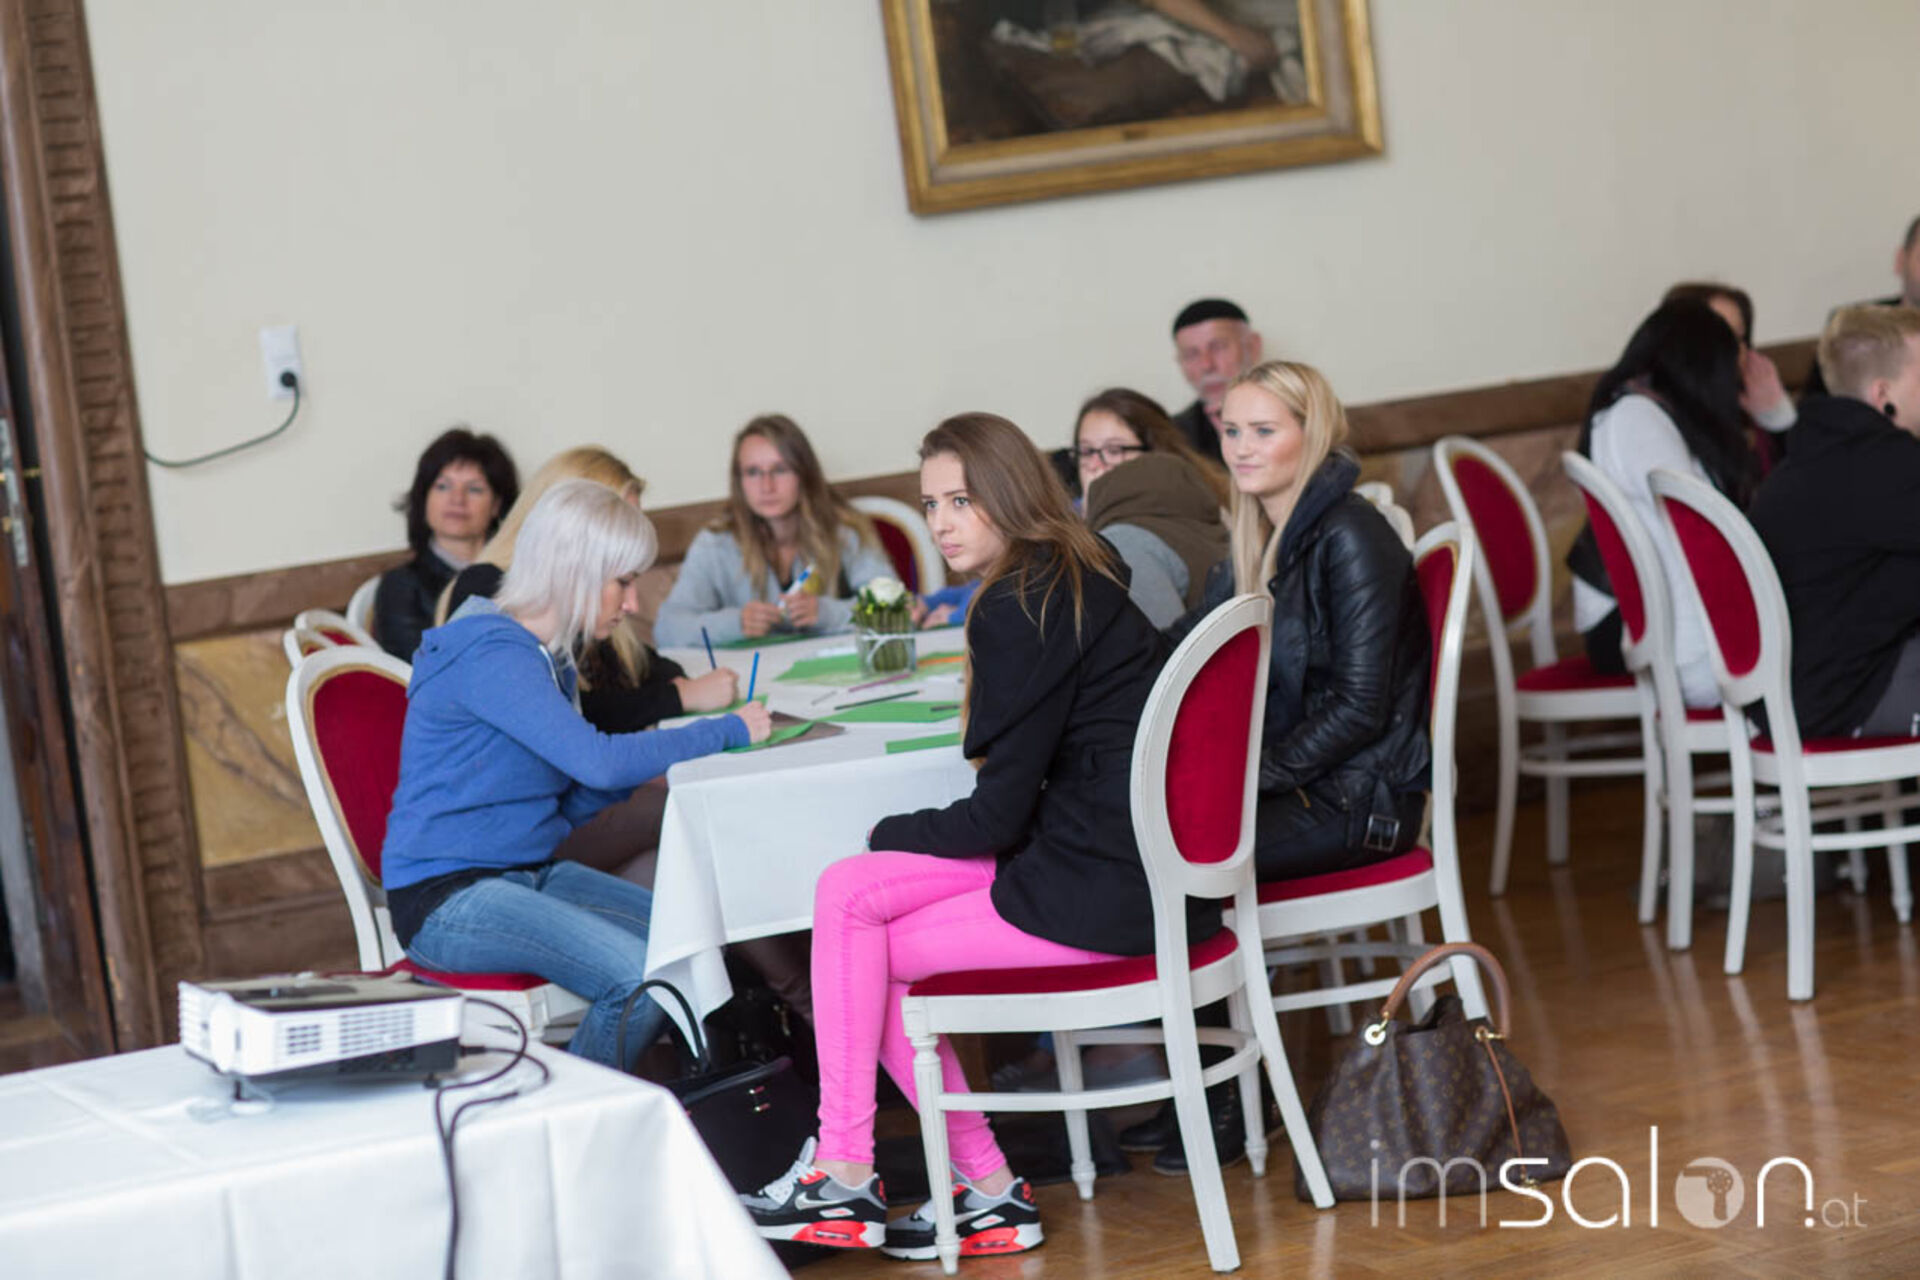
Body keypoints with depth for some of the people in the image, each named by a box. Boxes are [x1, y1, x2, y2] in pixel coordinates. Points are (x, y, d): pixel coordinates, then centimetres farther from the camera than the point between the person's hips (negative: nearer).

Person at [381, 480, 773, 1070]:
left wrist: (651, 763, -1)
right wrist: (728, 731, -16)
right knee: (640, 976, -25)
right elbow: (597, 760, -27)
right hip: (445, 897, -9)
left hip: (528, 875, 9)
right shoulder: (491, 655, -18)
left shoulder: (547, 656, 13)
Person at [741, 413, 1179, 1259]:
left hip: (1103, 892, -9)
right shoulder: (1084, 576, 14)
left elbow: (999, 815, -13)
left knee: (870, 954, 2)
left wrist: (893, 834, 5)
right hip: (1138, 865, 9)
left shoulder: (1017, 611, -15)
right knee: (845, 892, 7)